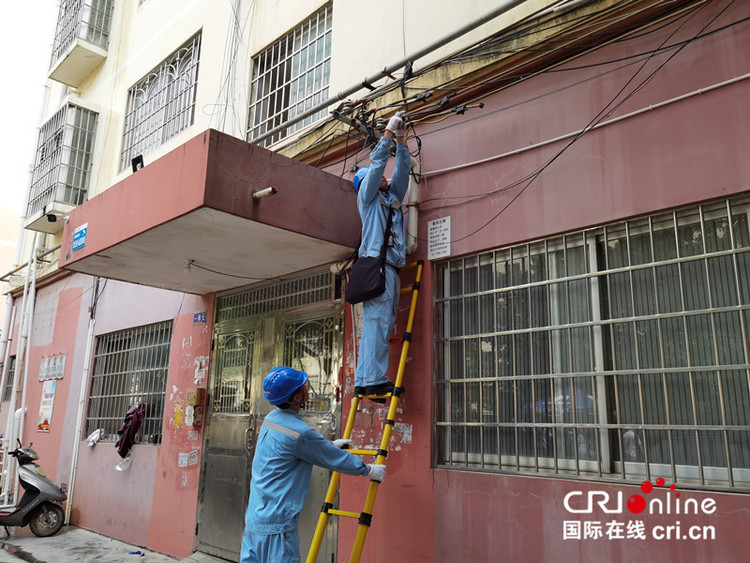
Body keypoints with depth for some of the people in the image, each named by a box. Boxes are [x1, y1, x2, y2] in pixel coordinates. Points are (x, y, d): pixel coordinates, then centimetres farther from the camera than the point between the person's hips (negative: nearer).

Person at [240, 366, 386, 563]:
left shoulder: (271, 419, 7)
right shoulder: (298, 432, -21)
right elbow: (337, 460, -8)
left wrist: (330, 444, 37)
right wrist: (369, 470, 9)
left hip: (253, 520, 9)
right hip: (276, 527, -9)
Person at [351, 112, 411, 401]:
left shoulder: (391, 199, 29)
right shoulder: (367, 196, 12)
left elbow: (402, 172, 30)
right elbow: (376, 163, 5)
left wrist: (401, 142, 24)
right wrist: (388, 132, 10)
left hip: (391, 269, 8)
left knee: (379, 325, 1)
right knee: (377, 321, -16)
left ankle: (364, 381, 0)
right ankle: (373, 379, -20)